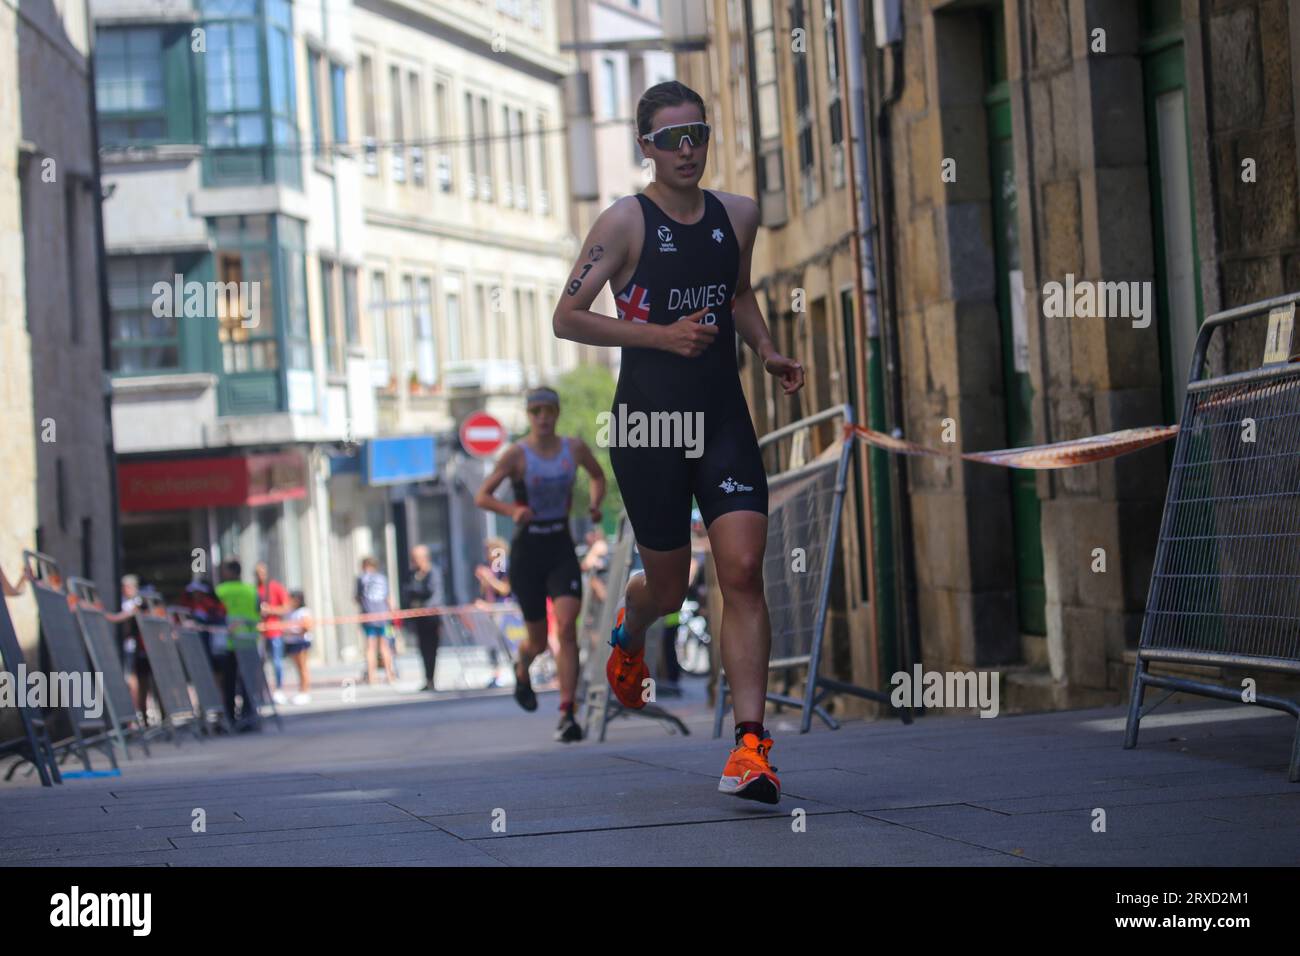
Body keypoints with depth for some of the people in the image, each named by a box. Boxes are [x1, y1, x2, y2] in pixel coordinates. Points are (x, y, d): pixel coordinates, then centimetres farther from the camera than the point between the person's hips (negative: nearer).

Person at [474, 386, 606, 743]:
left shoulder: (575, 448, 1)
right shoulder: (516, 454, -9)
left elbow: (598, 476, 21)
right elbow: (482, 496, -11)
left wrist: (596, 504, 1)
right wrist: (512, 510, -29)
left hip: (562, 548, 2)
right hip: (527, 550, -2)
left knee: (567, 628, -18)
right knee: (538, 640, 7)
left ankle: (567, 714, -19)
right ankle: (521, 672, 45)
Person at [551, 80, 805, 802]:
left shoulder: (738, 216, 8)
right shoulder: (626, 222, -7)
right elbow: (567, 317, -8)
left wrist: (767, 351, 9)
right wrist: (661, 335, -17)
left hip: (724, 420, 3)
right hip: (648, 423, -3)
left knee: (743, 572, -14)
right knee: (668, 587, 10)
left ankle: (749, 745, -16)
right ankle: (629, 633, 50)